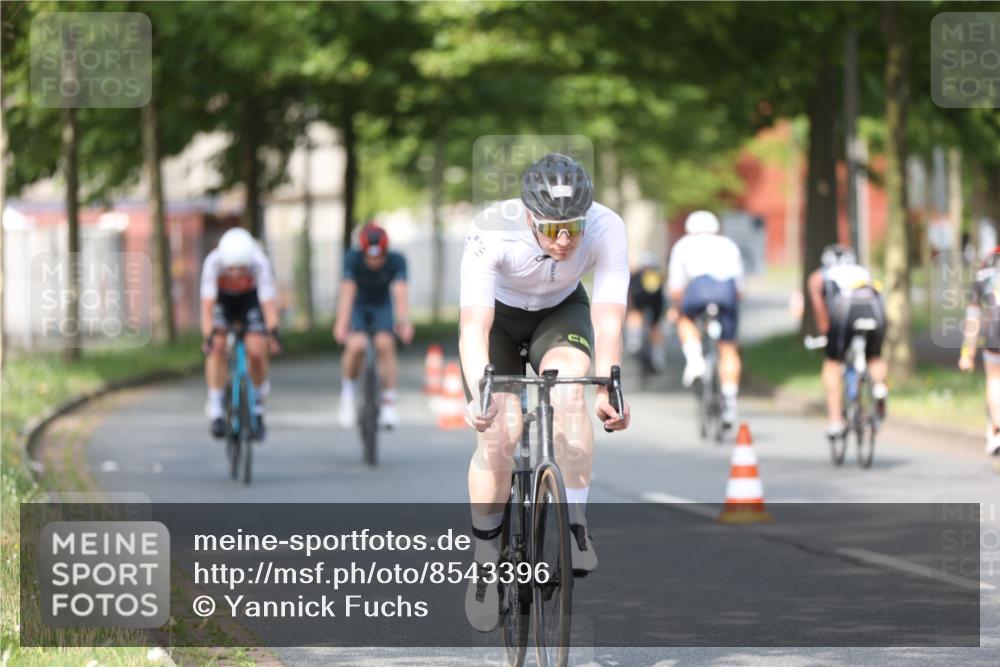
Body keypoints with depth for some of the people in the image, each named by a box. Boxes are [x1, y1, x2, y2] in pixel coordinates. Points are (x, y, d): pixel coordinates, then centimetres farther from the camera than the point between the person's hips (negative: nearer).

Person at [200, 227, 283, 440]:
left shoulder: (260, 263, -35)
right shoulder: (213, 262, -35)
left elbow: (268, 302, -40)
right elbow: (207, 304, -39)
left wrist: (273, 333, -56)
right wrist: (208, 336, -54)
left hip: (250, 298, 0)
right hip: (222, 297, 0)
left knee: (256, 351, -15)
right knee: (217, 346, -22)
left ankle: (257, 411, 8)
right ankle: (216, 412, -18)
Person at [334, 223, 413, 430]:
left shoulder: (396, 261, -25)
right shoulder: (353, 259, -27)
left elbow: (400, 293, -37)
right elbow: (347, 292, -36)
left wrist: (404, 321, -55)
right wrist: (341, 323, -51)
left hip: (382, 306, 1)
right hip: (358, 306, -1)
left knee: (385, 345, -24)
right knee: (356, 345, -26)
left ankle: (388, 406, -15)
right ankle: (347, 394, -1)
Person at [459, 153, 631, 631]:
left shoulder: (607, 229, -32)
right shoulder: (490, 233, -37)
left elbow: (608, 317, -36)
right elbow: (474, 326, -42)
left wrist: (609, 388, -51)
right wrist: (478, 393, -58)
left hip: (561, 311, 1)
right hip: (498, 313, -1)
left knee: (568, 386, -31)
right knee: (499, 431, -17)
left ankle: (574, 525, -22)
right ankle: (486, 560, 3)